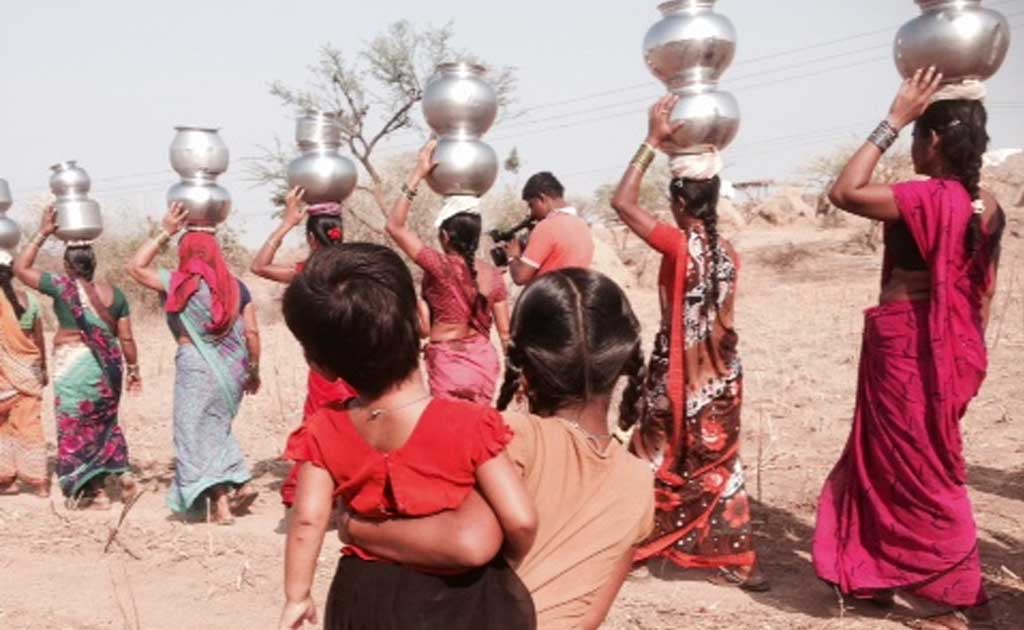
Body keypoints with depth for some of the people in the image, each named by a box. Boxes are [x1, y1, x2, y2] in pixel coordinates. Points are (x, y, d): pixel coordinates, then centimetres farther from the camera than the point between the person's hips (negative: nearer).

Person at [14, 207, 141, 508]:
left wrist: (42, 234, 0)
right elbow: (126, 338, 2)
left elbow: (20, 268, -1)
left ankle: (98, 492, 8)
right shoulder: (113, 293, 1)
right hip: (108, 365, 4)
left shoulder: (61, 287, -10)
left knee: (77, 428, 6)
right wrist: (133, 368, 13)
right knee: (105, 422, 22)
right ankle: (123, 473, 18)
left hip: (74, 366, -4)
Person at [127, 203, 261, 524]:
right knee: (218, 427, 24)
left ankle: (220, 504, -1)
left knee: (197, 432, 4)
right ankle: (241, 482, 16)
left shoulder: (179, 284, -4)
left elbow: (136, 266, 6)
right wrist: (254, 371, 14)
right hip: (232, 367, 5)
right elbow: (252, 333, 3)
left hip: (195, 365, -5)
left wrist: (164, 232, 6)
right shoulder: (236, 286, 5)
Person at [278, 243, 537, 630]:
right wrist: (510, 565, -1)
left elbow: (307, 519, -12)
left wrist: (296, 597, 1)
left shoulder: (325, 431, -12)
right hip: (462, 598, -3)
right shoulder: (469, 423, -21)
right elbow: (521, 520, -22)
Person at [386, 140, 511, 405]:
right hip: (485, 361, 5)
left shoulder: (440, 266, -14)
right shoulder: (493, 275, -1)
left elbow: (395, 226, -14)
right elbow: (505, 331, 2)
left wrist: (418, 174, -15)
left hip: (449, 362, -5)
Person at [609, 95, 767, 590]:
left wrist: (653, 142, -13)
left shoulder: (680, 246, -18)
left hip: (678, 373, -6)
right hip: (719, 372, 6)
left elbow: (623, 202, -17)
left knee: (658, 461, 10)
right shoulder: (728, 252, 2)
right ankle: (736, 561, 18)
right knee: (719, 465, 14)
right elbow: (722, 315, 10)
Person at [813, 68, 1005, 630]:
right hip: (947, 348, 9)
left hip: (909, 347, -9)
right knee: (892, 462, 20)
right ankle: (879, 571, 32)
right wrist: (969, 350, 22)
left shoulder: (932, 199, -20)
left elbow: (844, 192, -21)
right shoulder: (988, 206, 6)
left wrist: (894, 120, -17)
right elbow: (984, 290, 12)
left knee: (924, 472, 3)